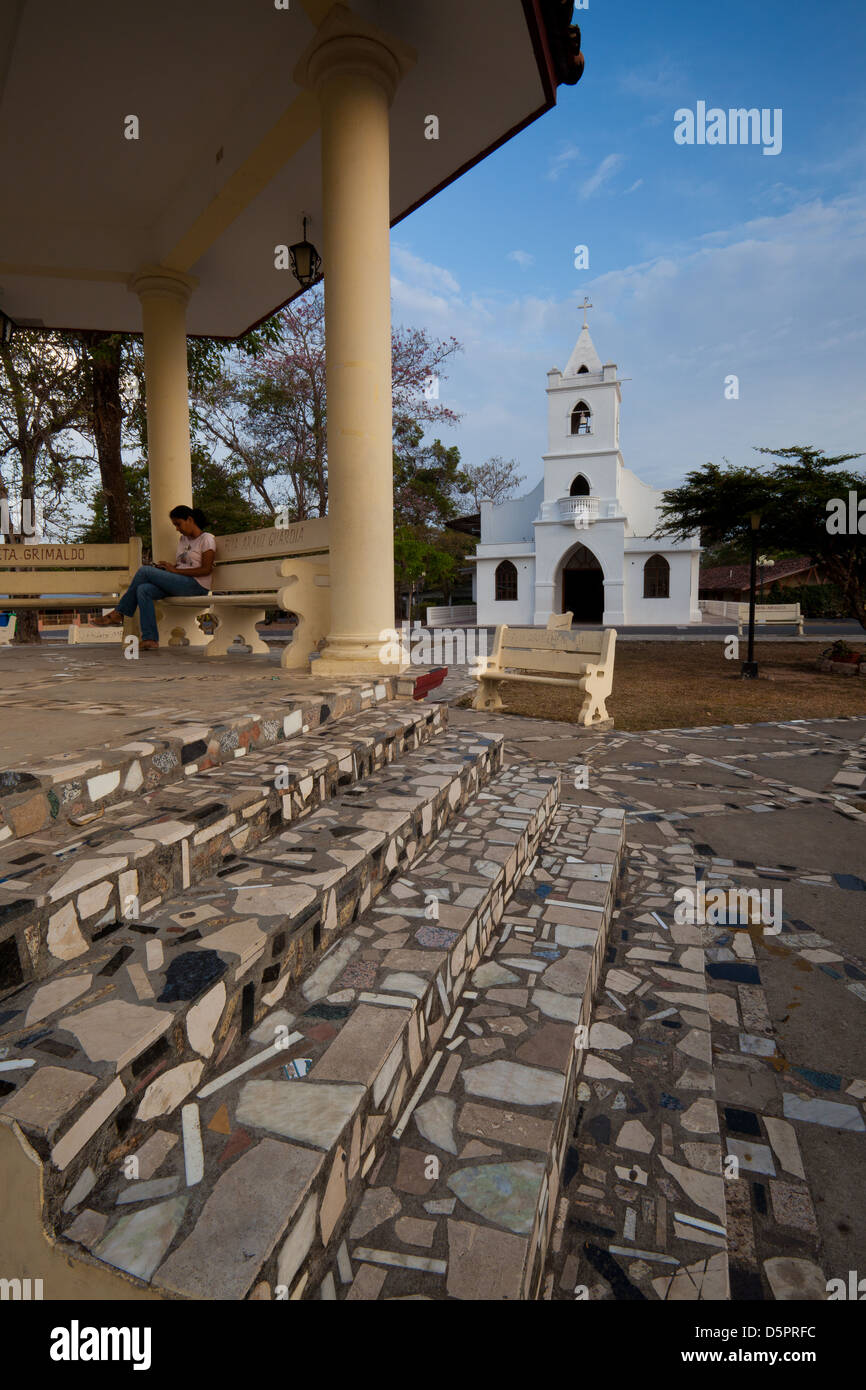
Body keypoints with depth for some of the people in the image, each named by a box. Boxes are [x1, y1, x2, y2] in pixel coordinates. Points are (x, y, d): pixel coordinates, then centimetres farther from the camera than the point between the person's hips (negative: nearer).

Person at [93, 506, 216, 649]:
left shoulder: (207, 539, -2)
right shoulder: (183, 539, 24)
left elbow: (206, 570, -13)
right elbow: (179, 565, 19)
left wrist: (175, 570, -13)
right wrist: (166, 568, -3)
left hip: (197, 585, -8)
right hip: (179, 583, 8)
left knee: (144, 570, -16)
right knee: (143, 590, -19)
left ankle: (118, 614, -5)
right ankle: (150, 639, -23)